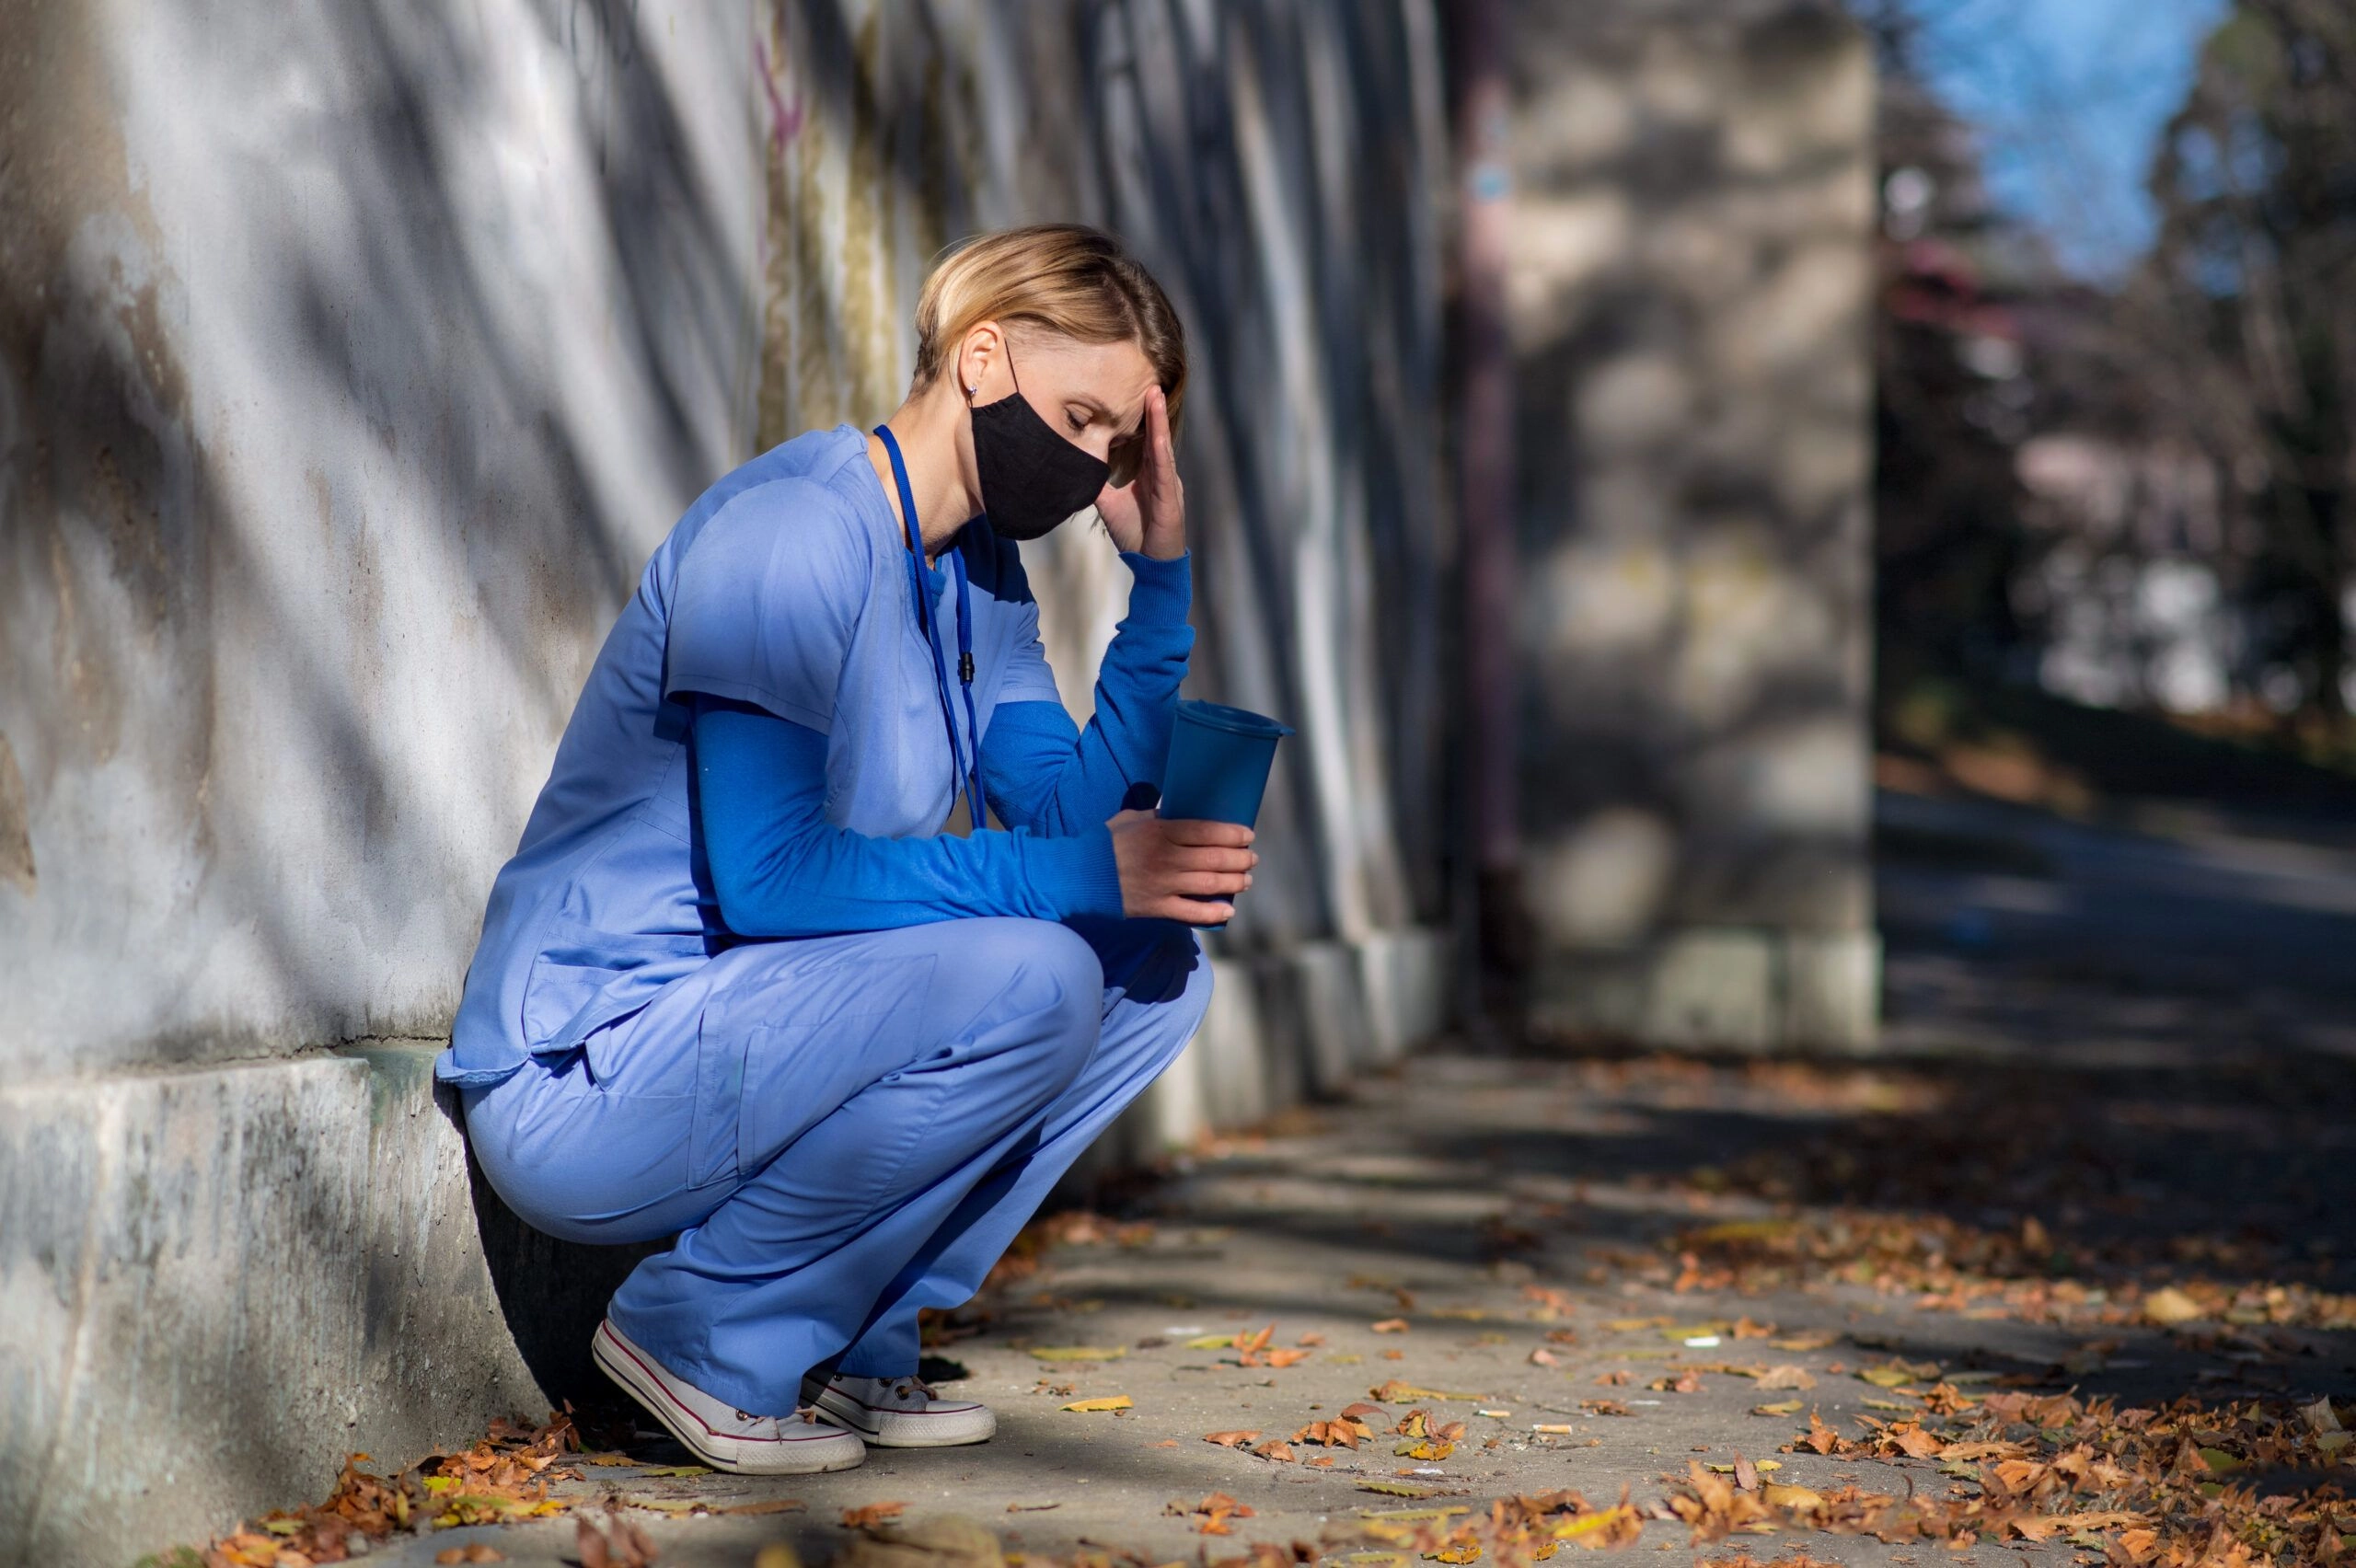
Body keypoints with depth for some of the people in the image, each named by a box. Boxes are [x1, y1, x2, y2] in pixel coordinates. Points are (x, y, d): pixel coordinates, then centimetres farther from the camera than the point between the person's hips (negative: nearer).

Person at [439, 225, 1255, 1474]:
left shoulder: (977, 566, 11)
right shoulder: (794, 535, -19)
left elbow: (1077, 811, 4)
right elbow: (769, 875, -26)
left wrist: (1162, 572, -2)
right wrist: (1079, 876, -27)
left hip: (742, 1029, 9)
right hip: (583, 1080, -9)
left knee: (1158, 964, 4)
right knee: (1027, 979, -27)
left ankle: (847, 1342, 5)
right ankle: (703, 1335, -10)